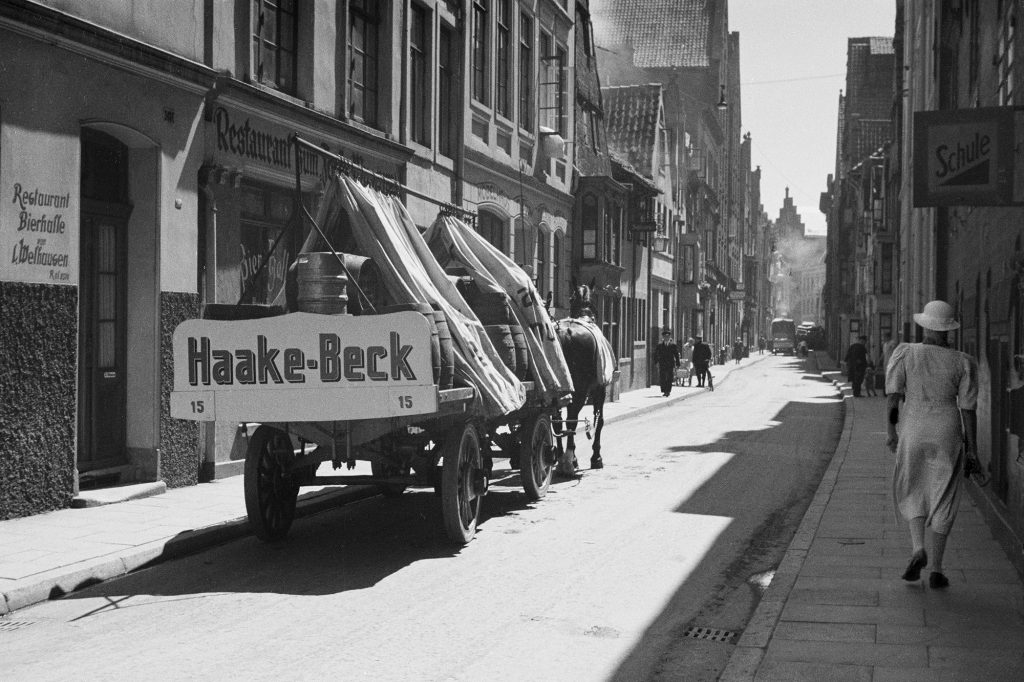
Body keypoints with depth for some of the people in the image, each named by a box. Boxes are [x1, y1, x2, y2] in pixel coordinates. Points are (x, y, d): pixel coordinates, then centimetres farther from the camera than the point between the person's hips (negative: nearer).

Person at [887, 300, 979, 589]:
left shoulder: (904, 353, -5)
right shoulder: (963, 362, -4)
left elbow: (893, 396, -7)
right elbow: (968, 408, -3)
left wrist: (892, 432, 2)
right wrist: (972, 450, 2)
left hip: (912, 431, 0)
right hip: (947, 433, 0)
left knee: (913, 491, 18)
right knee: (942, 499, 9)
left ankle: (917, 549, -3)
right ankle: (936, 570, 9)